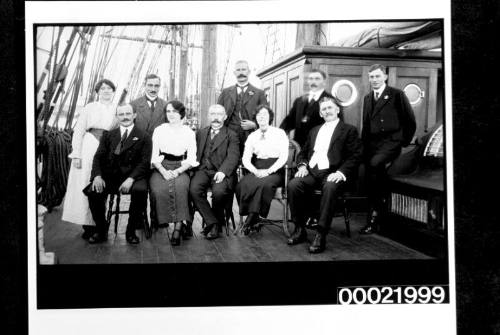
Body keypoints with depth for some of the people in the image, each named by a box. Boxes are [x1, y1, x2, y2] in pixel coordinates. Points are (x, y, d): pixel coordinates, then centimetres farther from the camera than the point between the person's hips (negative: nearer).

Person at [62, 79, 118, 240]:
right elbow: (78, 132, 3)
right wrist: (76, 155, -6)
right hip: (88, 148, -1)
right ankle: (87, 225, 1)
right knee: (85, 186, -4)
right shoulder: (89, 108, 8)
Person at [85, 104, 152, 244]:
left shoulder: (143, 137, 9)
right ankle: (101, 231, -5)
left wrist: (131, 179, -19)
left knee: (140, 190, -35)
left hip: (133, 176, -2)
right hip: (110, 176, 3)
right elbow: (99, 157, 8)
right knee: (93, 192, -26)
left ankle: (131, 231, -15)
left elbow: (144, 162, -2)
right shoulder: (108, 135, 18)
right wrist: (97, 176, -12)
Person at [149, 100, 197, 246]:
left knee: (181, 186, -34)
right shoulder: (159, 130, 12)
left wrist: (177, 171, -12)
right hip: (161, 168, 1)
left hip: (180, 169, -1)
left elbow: (191, 159, 5)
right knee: (159, 189, -31)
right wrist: (163, 171, -12)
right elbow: (154, 156, 6)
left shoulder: (189, 132, 12)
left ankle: (178, 226, -36)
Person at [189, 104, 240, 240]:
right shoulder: (201, 133, 24)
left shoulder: (231, 136, 10)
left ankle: (218, 218, -3)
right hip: (203, 170, 3)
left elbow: (233, 156, -5)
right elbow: (194, 152, 16)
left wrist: (223, 171, -23)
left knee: (219, 191, -33)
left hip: (221, 172, -3)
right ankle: (213, 223, -17)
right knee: (194, 189, -27)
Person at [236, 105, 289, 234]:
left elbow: (283, 157, -3)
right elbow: (246, 159, 7)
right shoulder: (252, 136, 16)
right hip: (256, 170, 3)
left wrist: (268, 171, -16)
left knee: (265, 184, -37)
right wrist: (255, 171, -13)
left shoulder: (279, 133, 7)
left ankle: (252, 218, -27)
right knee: (242, 185, -28)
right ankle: (252, 217, -19)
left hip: (275, 171, -3)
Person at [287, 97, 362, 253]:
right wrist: (302, 165, 2)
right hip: (311, 172, 4)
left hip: (332, 173, -4)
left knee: (330, 188, -38)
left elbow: (355, 156, -2)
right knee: (293, 185, -26)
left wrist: (341, 173, -18)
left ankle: (321, 235, -33)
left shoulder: (349, 130, 10)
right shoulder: (314, 131, 28)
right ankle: (300, 230, -14)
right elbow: (302, 153, 26)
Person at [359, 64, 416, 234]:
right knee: (371, 173, -2)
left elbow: (410, 122, 3)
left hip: (390, 142, -6)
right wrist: (364, 144, 13)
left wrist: (403, 142, 1)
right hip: (371, 144, 6)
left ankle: (376, 211, -20)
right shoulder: (367, 98, 20)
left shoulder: (397, 95, 1)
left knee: (374, 164, -32)